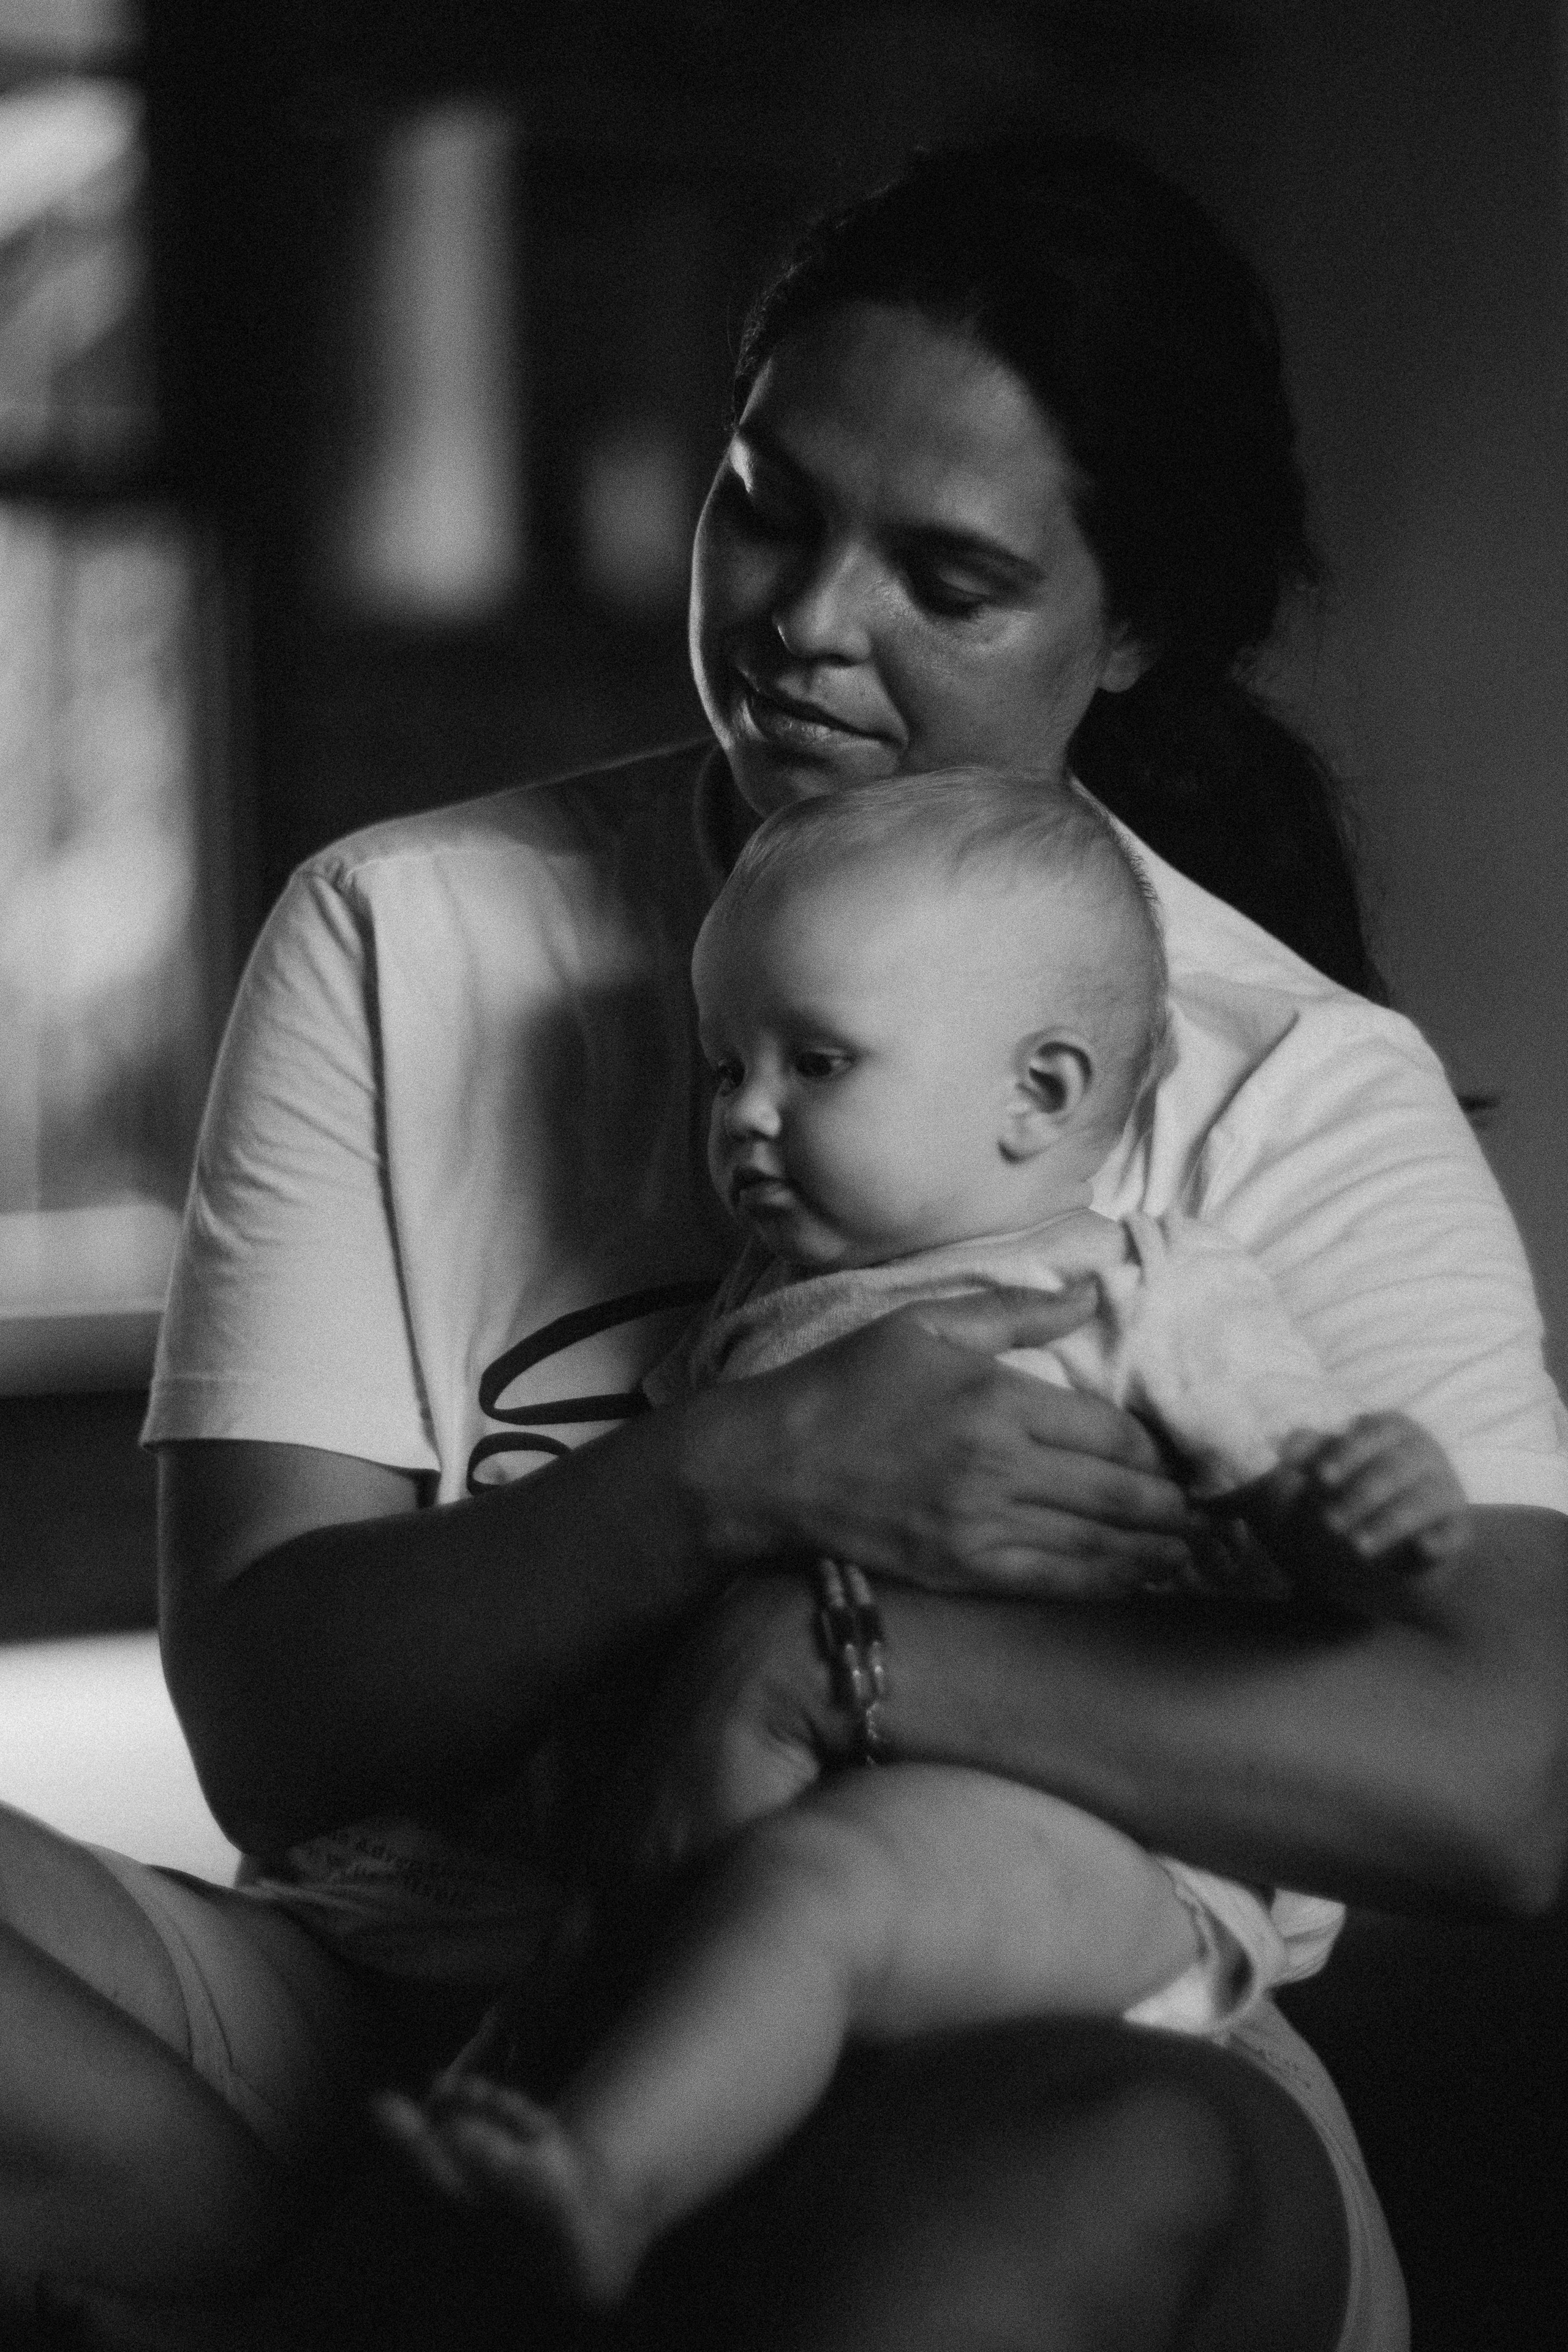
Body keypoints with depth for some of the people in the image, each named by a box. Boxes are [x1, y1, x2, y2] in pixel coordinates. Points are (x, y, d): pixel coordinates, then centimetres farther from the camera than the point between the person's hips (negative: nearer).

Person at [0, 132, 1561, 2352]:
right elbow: (268, 1721, -2)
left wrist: (830, 1645, -17)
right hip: (410, 1989, 2)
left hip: (1001, 2044, -1)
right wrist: (736, 1483, -18)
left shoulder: (1300, 1093, 2)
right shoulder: (399, 943, 6)